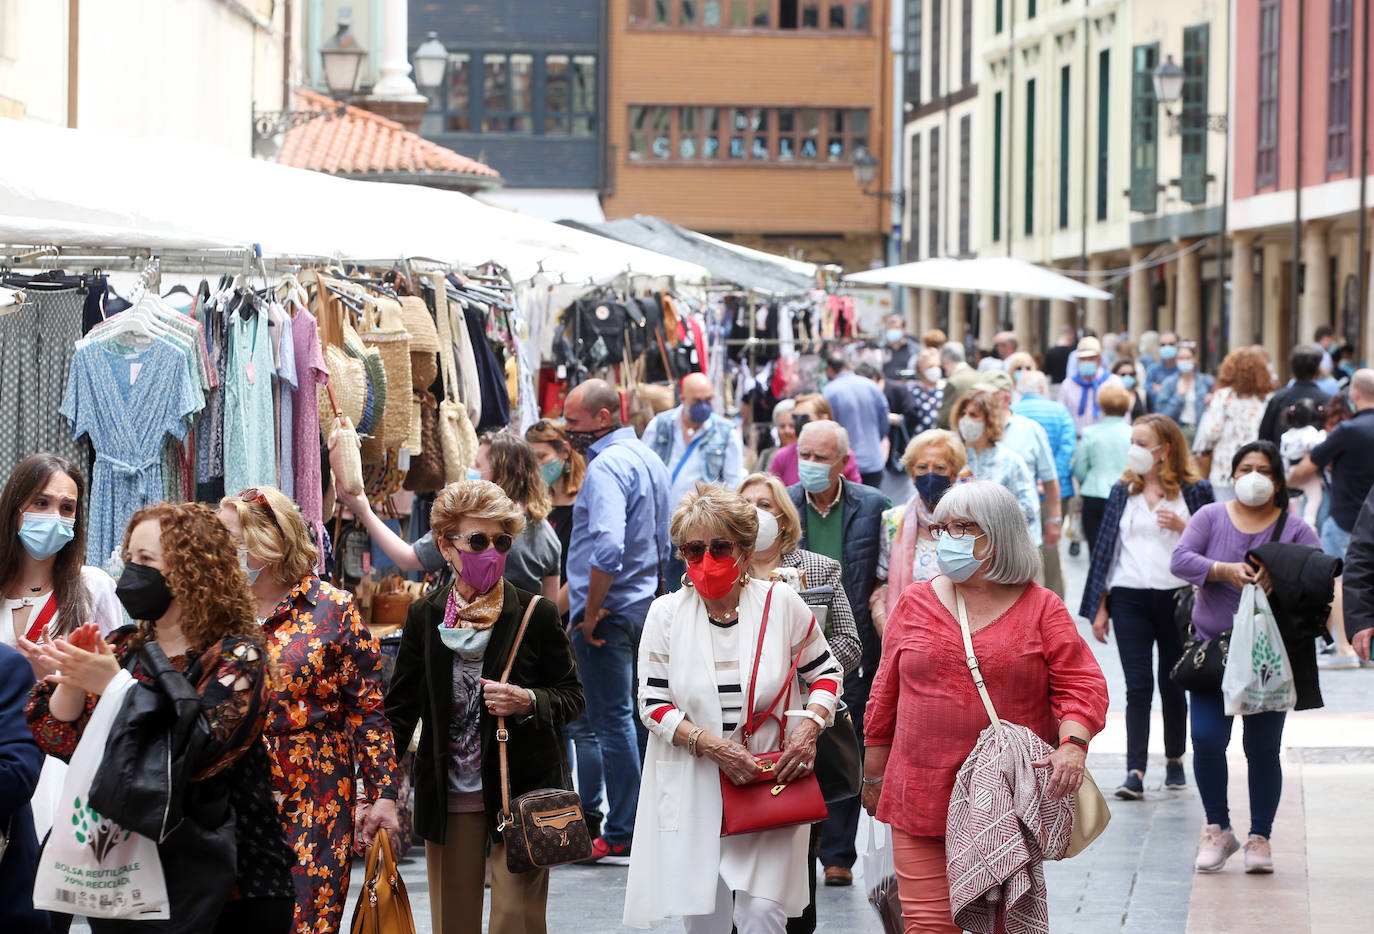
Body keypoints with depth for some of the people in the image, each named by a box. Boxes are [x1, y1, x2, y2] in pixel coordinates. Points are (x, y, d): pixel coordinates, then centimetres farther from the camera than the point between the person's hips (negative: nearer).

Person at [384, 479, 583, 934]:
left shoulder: (536, 615, -4)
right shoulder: (424, 616, 3)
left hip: (523, 793, -2)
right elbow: (400, 707, 10)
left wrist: (528, 702, -17)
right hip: (448, 797, 2)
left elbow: (572, 696, 4)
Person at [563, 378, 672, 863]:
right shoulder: (650, 459, 14)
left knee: (613, 719, -4)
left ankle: (621, 837, -1)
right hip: (645, 605, 9)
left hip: (609, 612, -9)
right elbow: (664, 544, 21)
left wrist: (591, 613, -21)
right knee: (637, 715, 15)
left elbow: (607, 547, -29)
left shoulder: (606, 466, -18)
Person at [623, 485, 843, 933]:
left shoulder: (781, 603, 0)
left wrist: (810, 725, -9)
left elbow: (824, 670, 10)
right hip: (693, 790, 1)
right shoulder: (666, 614, 2)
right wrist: (711, 745, -14)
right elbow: (652, 703, 1)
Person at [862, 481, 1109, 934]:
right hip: (923, 798, 1)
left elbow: (1081, 685, -3)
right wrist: (873, 776, 18)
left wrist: (1072, 744, -21)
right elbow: (886, 694, 15)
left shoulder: (1042, 609, 3)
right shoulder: (915, 604, 9)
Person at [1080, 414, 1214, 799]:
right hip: (1130, 598, 1)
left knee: (1173, 685, 7)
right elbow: (1106, 548, 11)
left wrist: (1182, 528, -16)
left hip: (1177, 598, -1)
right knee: (1138, 686, -6)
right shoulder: (1123, 491, 10)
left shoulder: (1194, 490, 2)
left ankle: (1174, 760, 26)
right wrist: (1100, 608, 8)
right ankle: (1135, 771, -10)